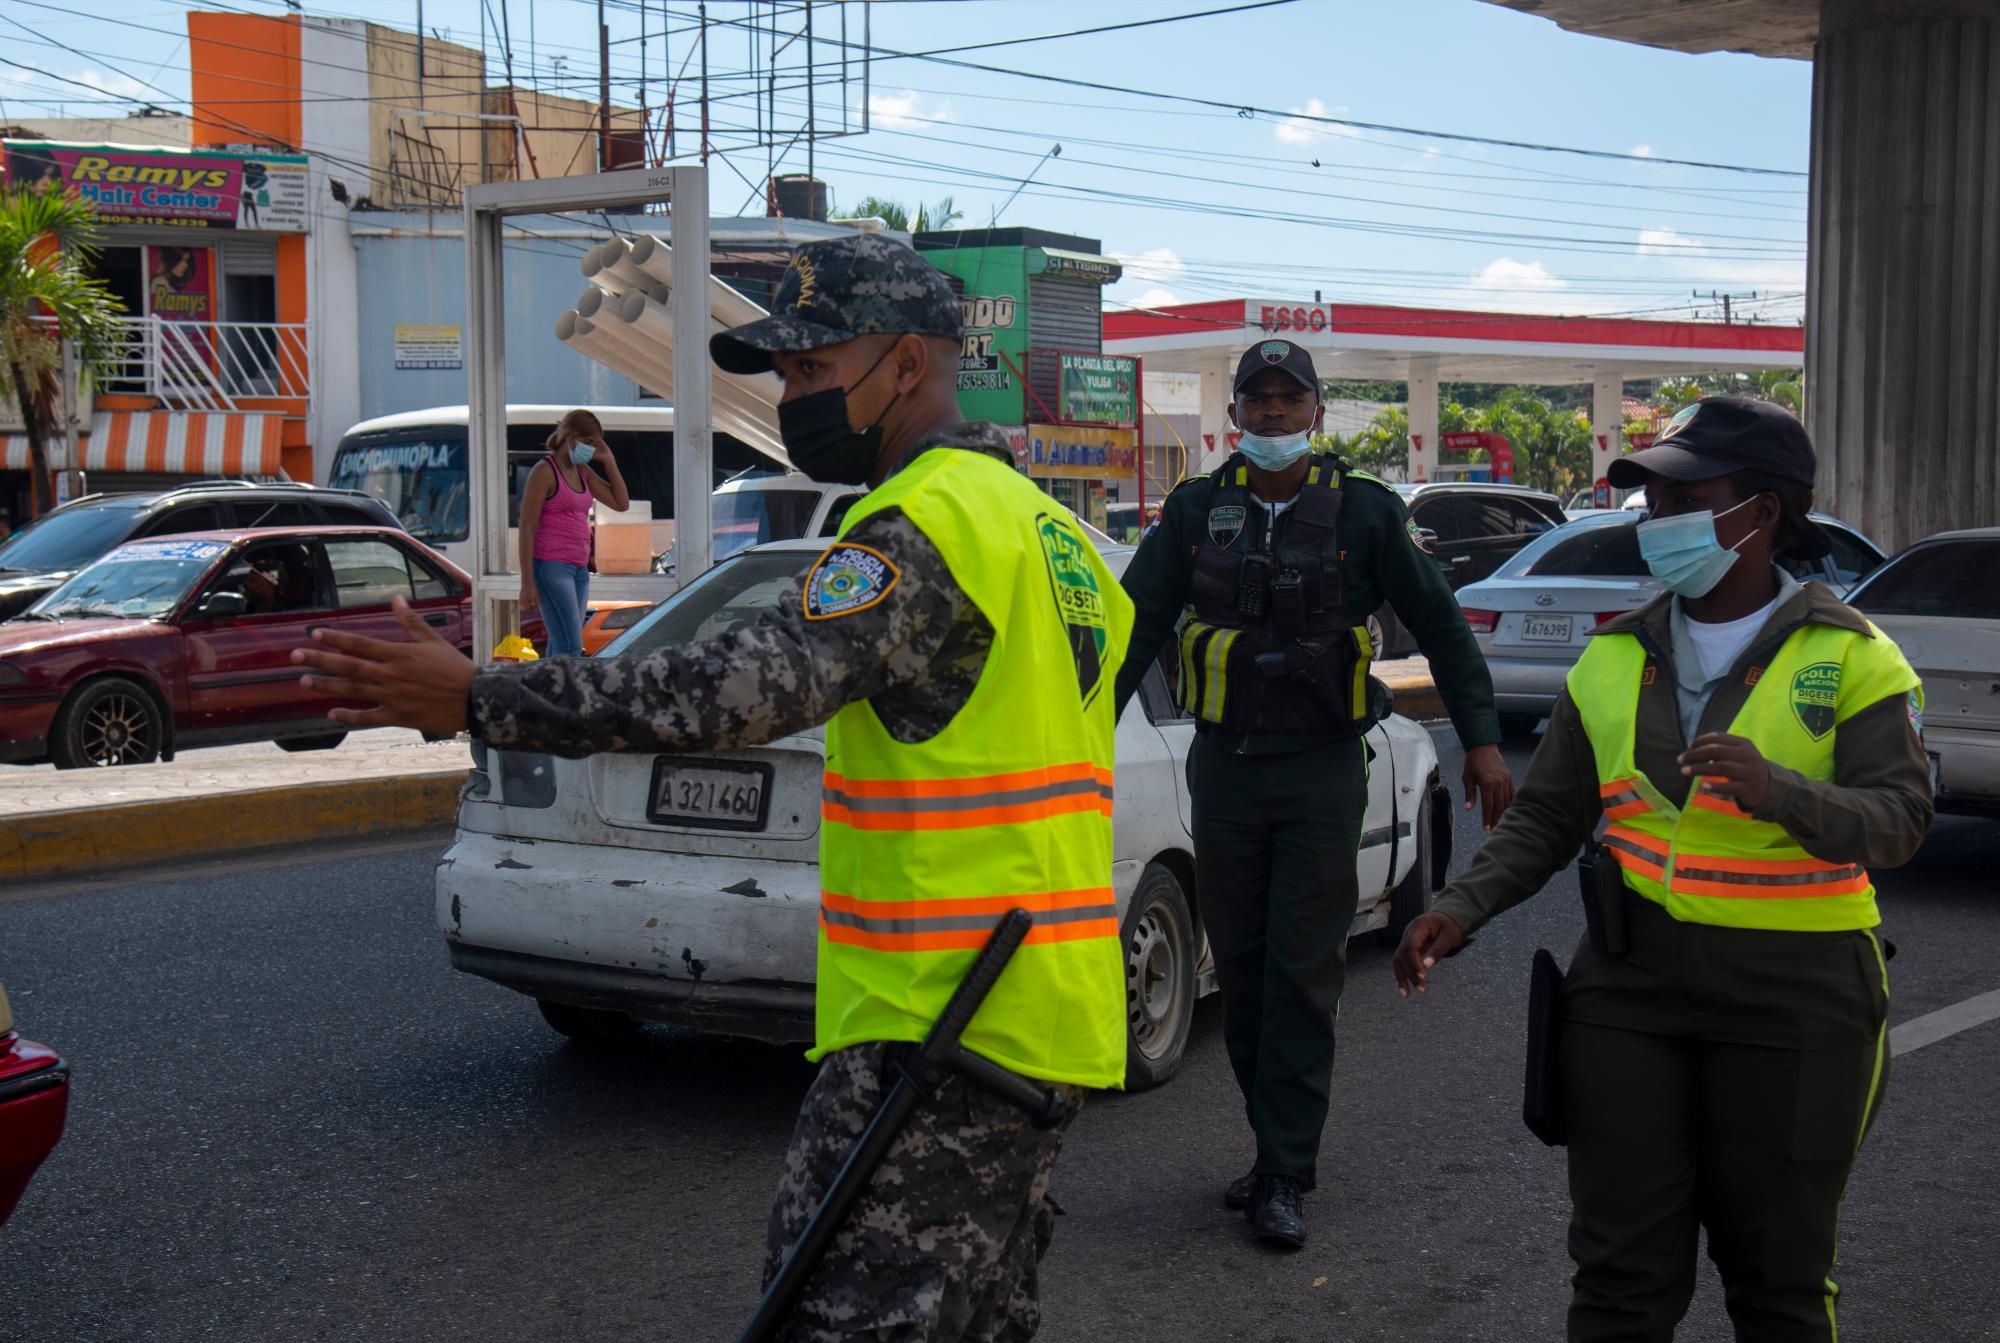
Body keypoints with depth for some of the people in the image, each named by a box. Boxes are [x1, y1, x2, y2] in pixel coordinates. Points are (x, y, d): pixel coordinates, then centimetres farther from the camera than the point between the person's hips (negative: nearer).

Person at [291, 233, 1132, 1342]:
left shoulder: (928, 520, -16)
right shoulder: (1037, 516, 16)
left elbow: (759, 682, -30)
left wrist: (480, 700, -33)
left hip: (944, 1022, -10)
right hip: (1043, 1013, 11)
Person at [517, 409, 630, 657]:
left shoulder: (582, 472, 16)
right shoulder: (545, 471, -7)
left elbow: (621, 503, 16)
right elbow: (527, 529, -10)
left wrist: (609, 461, 8)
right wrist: (527, 583, -15)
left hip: (579, 570, 8)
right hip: (551, 566, -8)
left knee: (559, 648, 6)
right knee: (570, 647, -16)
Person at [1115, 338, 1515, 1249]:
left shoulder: (1365, 513, 1)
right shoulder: (1196, 510, 7)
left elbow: (1440, 627, 4)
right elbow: (1136, 625, 8)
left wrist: (1482, 739, -1)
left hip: (1321, 772, -3)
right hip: (1224, 768, 3)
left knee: (1303, 973, -4)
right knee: (1240, 967, 9)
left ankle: (1285, 1175, 1)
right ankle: (1277, 1146, 22)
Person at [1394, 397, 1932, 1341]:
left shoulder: (1849, 657, -3)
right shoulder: (1616, 658, 8)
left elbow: (1897, 818, -14)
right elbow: (1546, 817, 8)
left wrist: (1777, 791, -32)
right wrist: (1463, 908, -7)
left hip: (1791, 992, -3)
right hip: (1632, 979, 3)